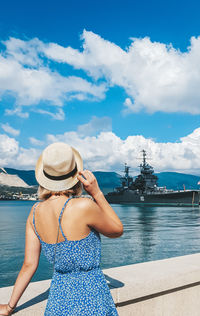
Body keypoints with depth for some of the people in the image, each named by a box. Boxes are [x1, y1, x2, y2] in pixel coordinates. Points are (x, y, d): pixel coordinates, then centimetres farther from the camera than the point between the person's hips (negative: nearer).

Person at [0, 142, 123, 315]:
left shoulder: (35, 212, -8)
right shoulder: (83, 206, -26)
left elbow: (29, 265, -1)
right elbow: (117, 230, -7)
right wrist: (97, 193, -12)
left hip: (58, 296, 5)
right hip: (91, 301, -4)